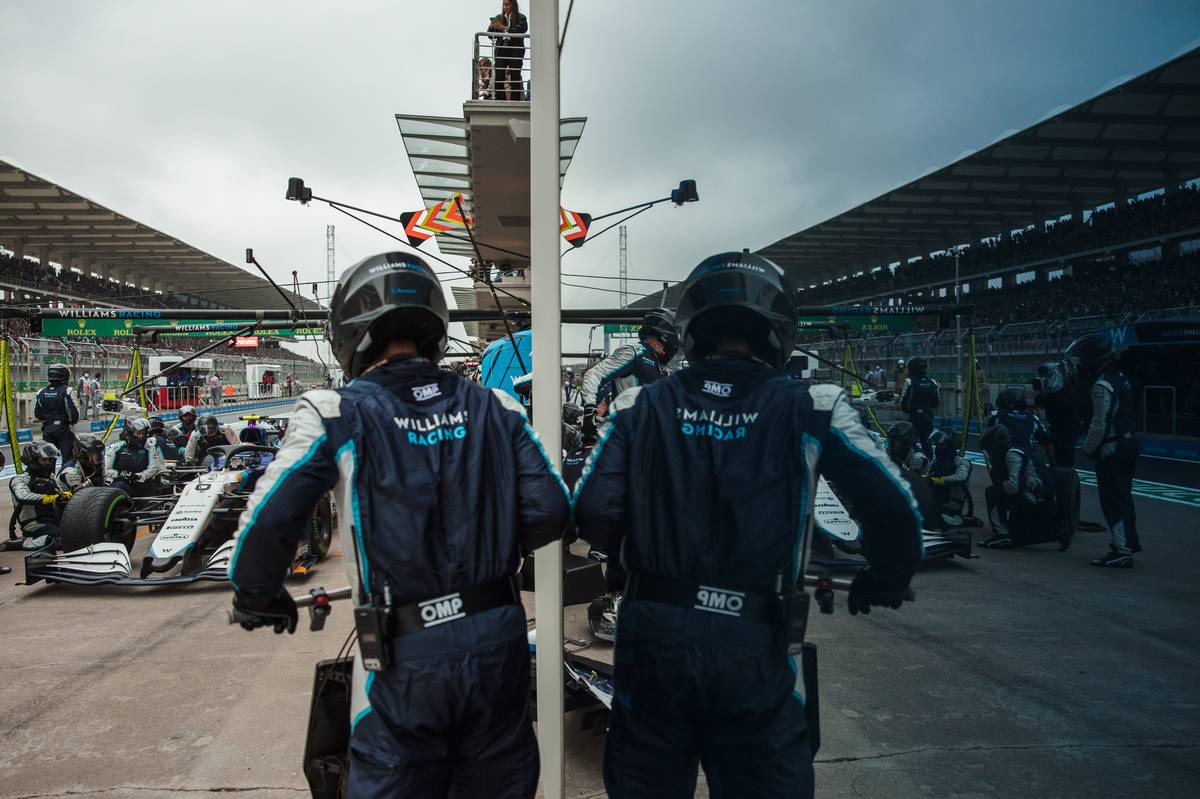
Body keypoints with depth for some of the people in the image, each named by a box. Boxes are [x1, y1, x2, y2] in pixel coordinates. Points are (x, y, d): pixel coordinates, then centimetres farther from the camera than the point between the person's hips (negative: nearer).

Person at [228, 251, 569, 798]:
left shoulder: (337, 413, -8)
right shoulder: (495, 407, 1)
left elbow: (268, 523, -14)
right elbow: (550, 512, -3)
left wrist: (256, 599, 6)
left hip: (405, 655, -3)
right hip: (500, 637, 4)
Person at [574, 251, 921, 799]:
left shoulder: (640, 406, -2)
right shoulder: (813, 409, -6)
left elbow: (593, 515, -8)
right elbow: (894, 512, -9)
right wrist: (882, 583, 10)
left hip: (652, 634, 3)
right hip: (753, 646, -2)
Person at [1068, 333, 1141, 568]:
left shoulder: (1102, 386, -21)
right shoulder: (1118, 375, 10)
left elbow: (1100, 425, -22)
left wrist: (1087, 449, -8)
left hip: (1111, 450, -10)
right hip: (1127, 444, 10)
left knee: (1113, 501, -4)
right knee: (1122, 497, 19)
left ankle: (1122, 552, 0)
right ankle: (1129, 542, 31)